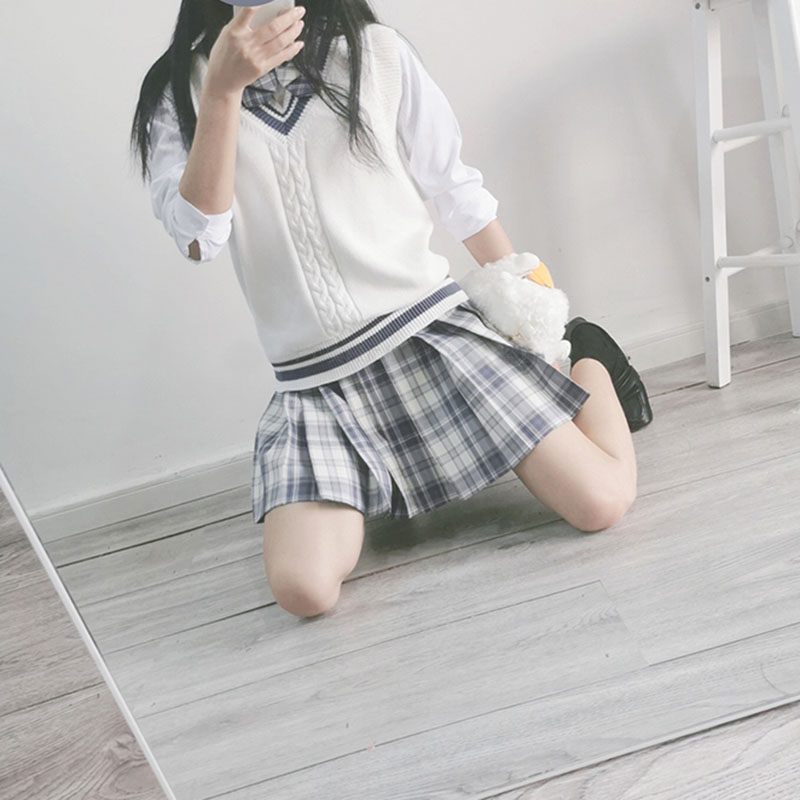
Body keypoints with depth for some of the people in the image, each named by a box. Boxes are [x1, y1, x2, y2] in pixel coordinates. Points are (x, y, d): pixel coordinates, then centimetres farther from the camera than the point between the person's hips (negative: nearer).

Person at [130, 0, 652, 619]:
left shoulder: (377, 53, 6)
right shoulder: (178, 93, 6)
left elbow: (459, 194, 9)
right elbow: (198, 240, -9)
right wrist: (223, 90, -17)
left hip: (432, 329, 0)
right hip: (315, 383, 1)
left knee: (603, 503, -10)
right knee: (303, 589, -22)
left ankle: (587, 359, 22)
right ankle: (364, 494, 13)